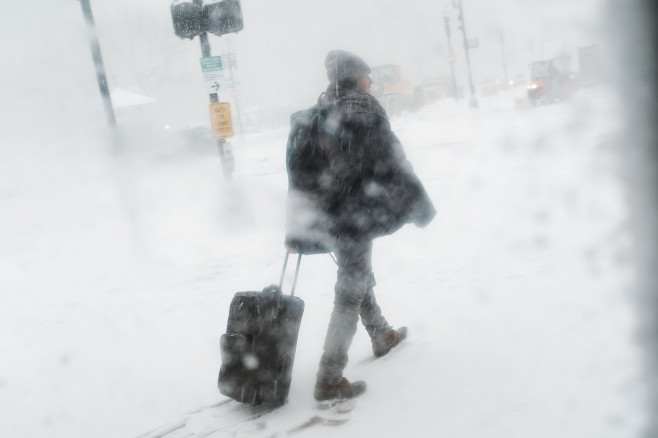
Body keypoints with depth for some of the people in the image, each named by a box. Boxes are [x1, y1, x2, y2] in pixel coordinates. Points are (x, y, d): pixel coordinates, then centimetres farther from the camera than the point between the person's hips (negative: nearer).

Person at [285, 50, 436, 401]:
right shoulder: (363, 107, -11)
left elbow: (300, 170, 13)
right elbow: (389, 159, -14)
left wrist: (298, 228, 17)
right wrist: (419, 203, -6)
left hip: (322, 214, 8)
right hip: (355, 214, -8)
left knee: (360, 277, 25)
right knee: (350, 293, -3)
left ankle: (382, 336, 46)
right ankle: (329, 380, -1)